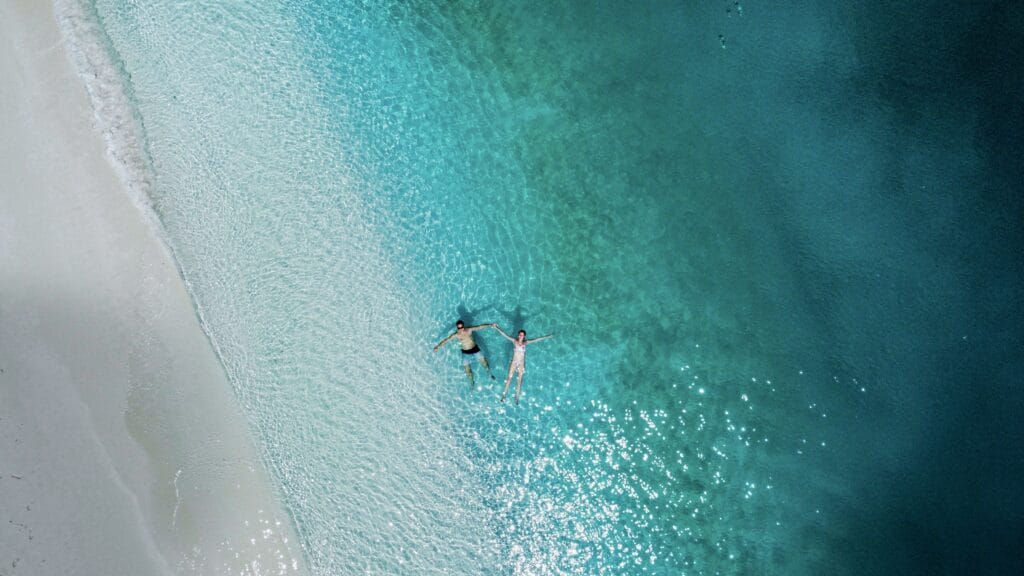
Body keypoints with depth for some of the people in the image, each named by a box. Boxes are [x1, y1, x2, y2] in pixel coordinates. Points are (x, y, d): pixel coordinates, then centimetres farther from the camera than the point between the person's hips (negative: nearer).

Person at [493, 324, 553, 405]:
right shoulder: (514, 341, -5)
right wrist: (496, 328, -16)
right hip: (514, 362, -1)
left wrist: (547, 337, 1)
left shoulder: (525, 343, -2)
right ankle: (504, 394, 3)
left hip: (521, 364, 1)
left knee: (520, 380, 3)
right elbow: (504, 335, -9)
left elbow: (537, 339, -1)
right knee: (509, 377, -3)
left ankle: (517, 397, 10)